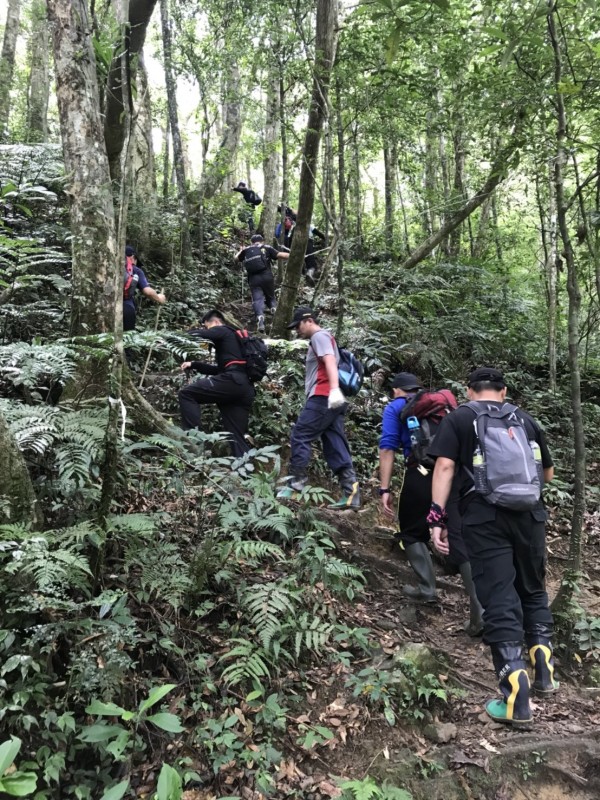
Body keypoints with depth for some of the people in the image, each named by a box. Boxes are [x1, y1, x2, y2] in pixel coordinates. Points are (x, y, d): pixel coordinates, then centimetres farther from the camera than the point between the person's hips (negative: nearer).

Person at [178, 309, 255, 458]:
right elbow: (220, 369, 37)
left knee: (186, 393, -6)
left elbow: (197, 334, -7)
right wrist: (193, 365, 32)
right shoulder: (233, 338, 35)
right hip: (245, 389, 9)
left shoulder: (223, 331, 10)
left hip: (233, 381, -9)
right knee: (237, 436, 7)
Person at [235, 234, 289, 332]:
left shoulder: (246, 250, 18)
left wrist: (241, 250, 52)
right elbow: (280, 255, 0)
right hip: (266, 276, 0)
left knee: (257, 299, -5)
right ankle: (274, 308, -13)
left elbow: (236, 258, 34)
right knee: (270, 297, 16)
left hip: (253, 279, 0)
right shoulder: (266, 248, 11)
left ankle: (260, 316, -30)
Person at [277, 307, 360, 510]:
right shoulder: (322, 339, 29)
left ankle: (295, 484, -3)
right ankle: (351, 494, -2)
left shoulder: (319, 336, -2)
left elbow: (330, 362, -19)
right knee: (336, 446, 3)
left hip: (323, 398, -10)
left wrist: (334, 389, -33)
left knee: (300, 436, -5)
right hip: (330, 400, 10)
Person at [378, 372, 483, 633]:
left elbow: (388, 448, 1)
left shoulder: (395, 408, 13)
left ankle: (427, 589, 23)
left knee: (411, 532, 21)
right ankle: (481, 612, -4)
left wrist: (385, 489, -2)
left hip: (421, 473, -3)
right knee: (462, 539, 1)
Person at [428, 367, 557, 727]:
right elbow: (549, 473, 25)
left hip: (486, 517, -3)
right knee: (533, 591, 22)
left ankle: (516, 700, -3)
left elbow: (444, 466, -7)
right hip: (530, 514, 3)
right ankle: (544, 672, 25)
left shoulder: (458, 418, 7)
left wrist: (437, 516, -8)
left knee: (500, 602, -2)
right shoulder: (526, 420, 17)